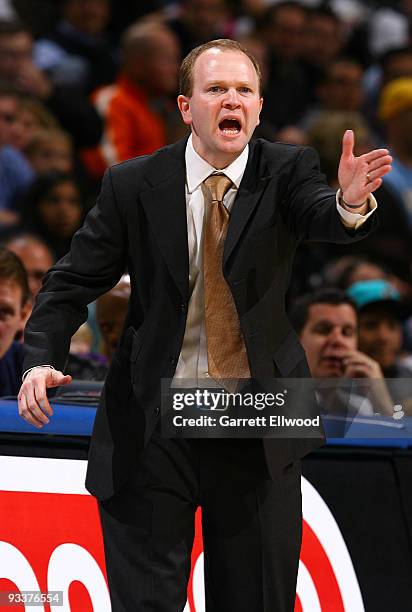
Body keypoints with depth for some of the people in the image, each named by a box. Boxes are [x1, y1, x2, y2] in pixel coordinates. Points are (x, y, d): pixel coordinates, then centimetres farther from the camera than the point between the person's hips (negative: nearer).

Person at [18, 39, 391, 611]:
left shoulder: (286, 172, -3)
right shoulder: (133, 185, -4)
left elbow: (323, 217, -24)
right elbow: (74, 280, -1)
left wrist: (351, 202, -48)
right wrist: (42, 360, -18)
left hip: (256, 434, 1)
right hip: (151, 428, -1)